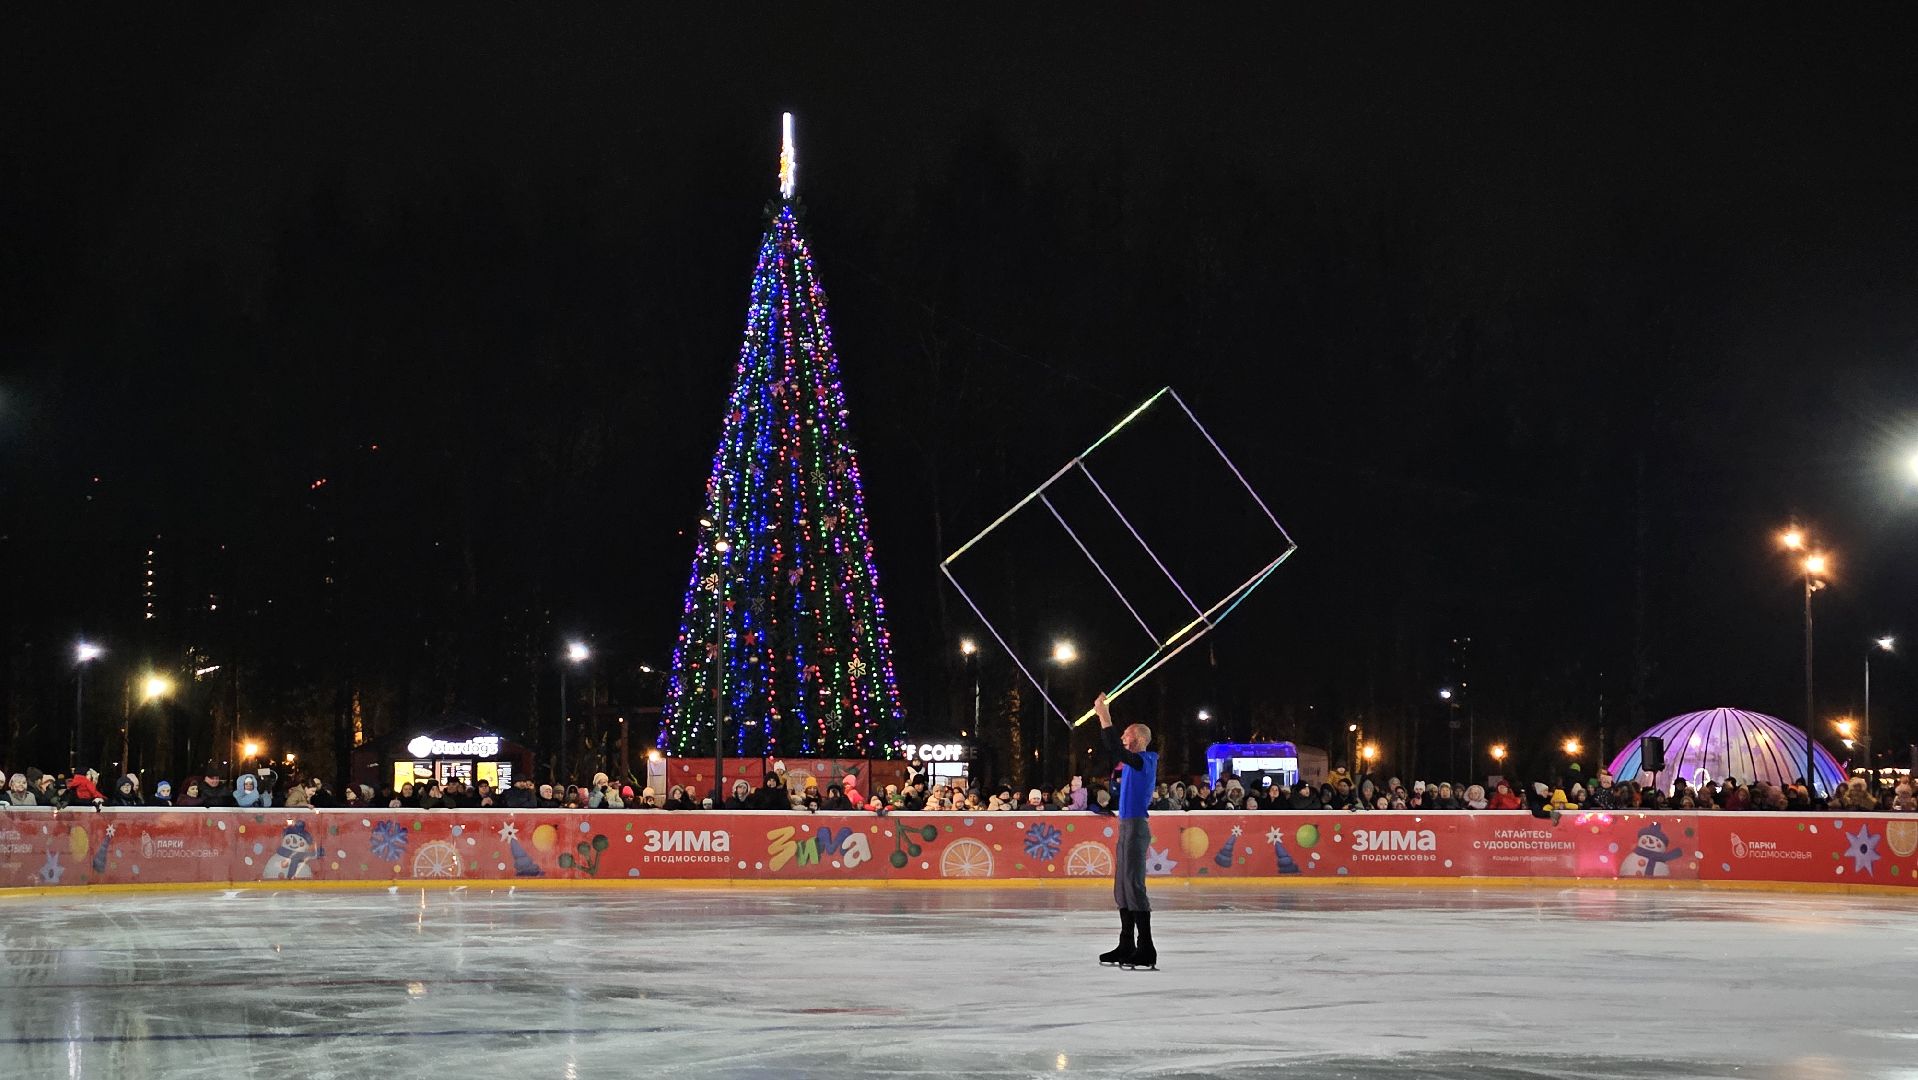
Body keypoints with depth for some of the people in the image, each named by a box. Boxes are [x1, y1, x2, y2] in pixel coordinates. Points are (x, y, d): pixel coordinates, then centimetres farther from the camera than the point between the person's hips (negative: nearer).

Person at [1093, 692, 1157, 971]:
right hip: (1127, 826, 11)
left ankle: (1146, 950, -15)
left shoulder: (1144, 761, -13)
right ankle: (1127, 947, 19)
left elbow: (1115, 748, -24)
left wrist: (1104, 716, -21)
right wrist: (1103, 715, 26)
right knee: (1122, 889, 13)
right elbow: (1114, 748, 29)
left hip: (1135, 827, -11)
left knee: (1134, 886, -13)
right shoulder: (1136, 761, 15)